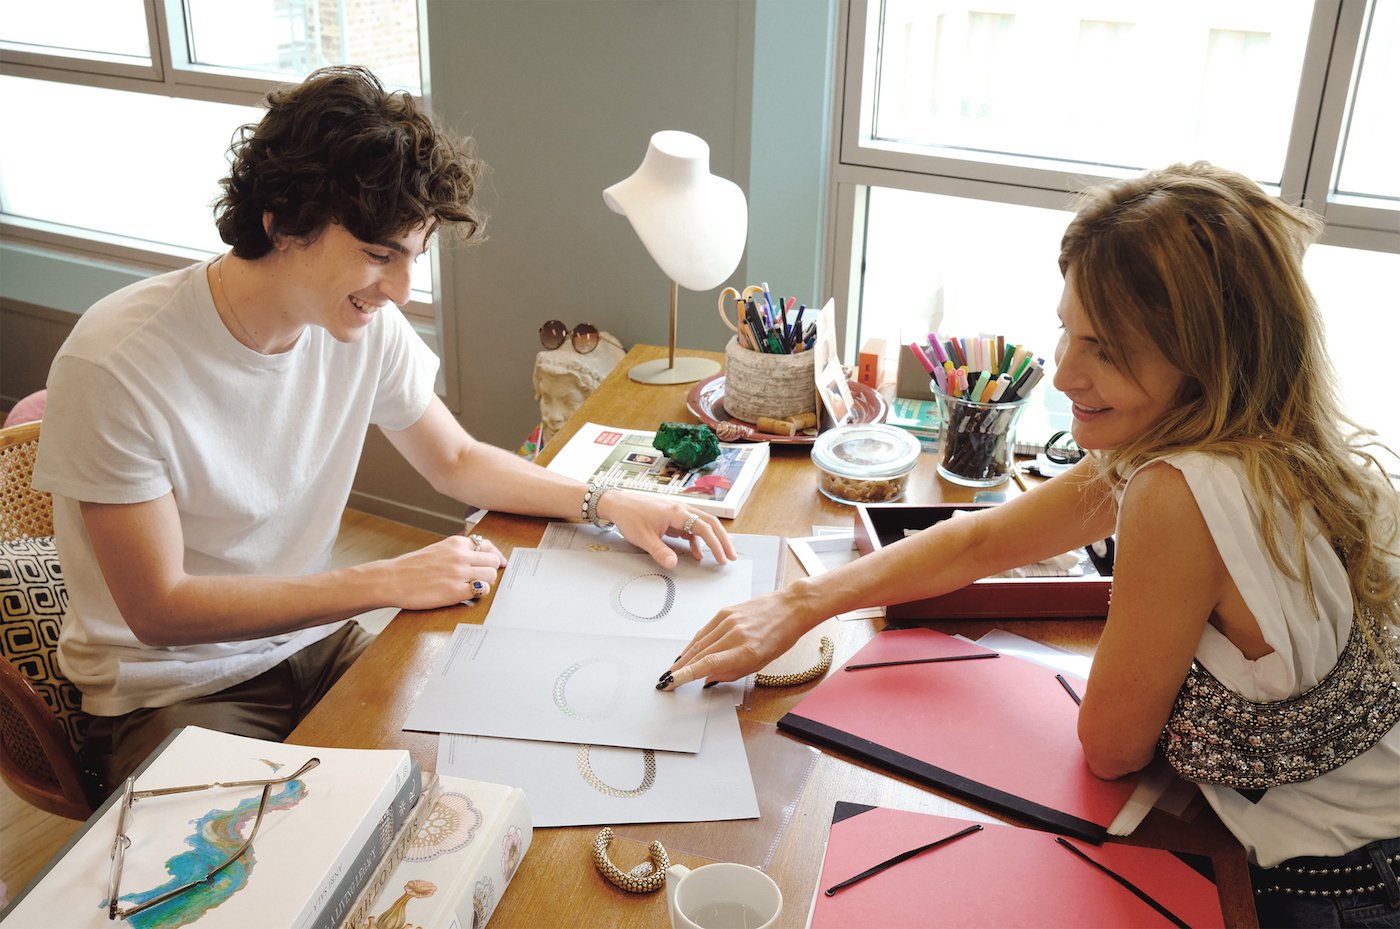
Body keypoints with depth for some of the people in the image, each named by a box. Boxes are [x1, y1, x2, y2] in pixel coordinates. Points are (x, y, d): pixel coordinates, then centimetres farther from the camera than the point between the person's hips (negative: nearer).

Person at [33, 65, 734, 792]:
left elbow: (457, 460, 8)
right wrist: (389, 582, -24)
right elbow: (160, 609, -21)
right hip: (169, 694, -5)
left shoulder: (366, 327, -8)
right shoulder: (117, 364, -24)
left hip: (312, 642, 5)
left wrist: (605, 504, -7)